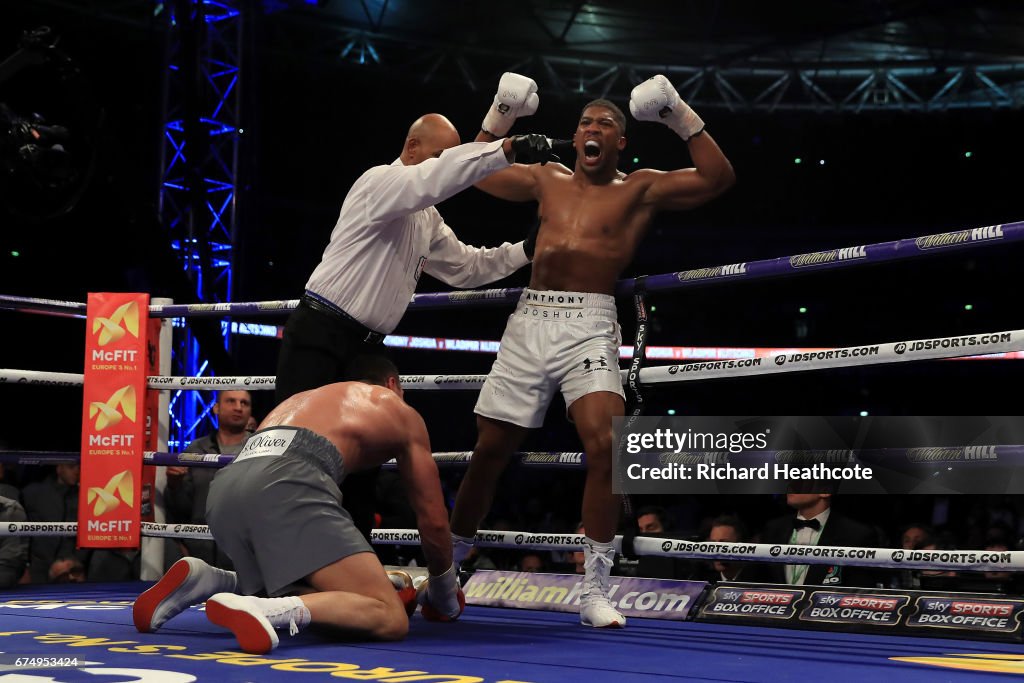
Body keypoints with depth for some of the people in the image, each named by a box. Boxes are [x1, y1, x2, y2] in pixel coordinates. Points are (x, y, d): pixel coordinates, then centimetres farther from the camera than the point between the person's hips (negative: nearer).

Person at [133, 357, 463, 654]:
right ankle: (261, 609, -32)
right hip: (287, 483, -7)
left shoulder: (303, 397, 43)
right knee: (390, 619, -9)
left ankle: (204, 581, 4)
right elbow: (433, 519, 28)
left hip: (225, 487, 7)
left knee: (311, 595, 27)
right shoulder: (404, 414, 28)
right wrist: (445, 597, 45)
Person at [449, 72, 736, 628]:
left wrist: (682, 119, -5)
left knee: (605, 444, -23)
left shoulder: (640, 188, 9)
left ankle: (594, 591, -15)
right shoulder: (548, 179, 19)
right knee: (488, 451, 6)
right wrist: (500, 117, 16)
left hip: (589, 325, -3)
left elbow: (717, 178, -1)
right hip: (530, 320, 3)